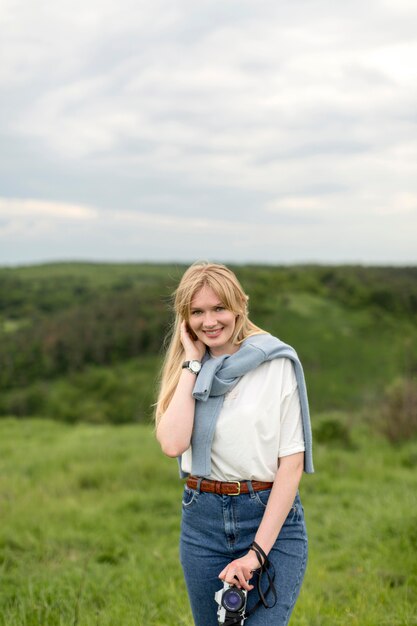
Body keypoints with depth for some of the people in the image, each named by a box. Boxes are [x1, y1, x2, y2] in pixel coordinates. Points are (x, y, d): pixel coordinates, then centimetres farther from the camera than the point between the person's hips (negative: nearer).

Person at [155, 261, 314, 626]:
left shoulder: (277, 362, -5)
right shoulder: (187, 369, 7)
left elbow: (292, 462, -9)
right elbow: (173, 444, -11)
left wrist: (257, 551, -13)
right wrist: (192, 365, -7)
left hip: (271, 517, -4)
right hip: (203, 519, 4)